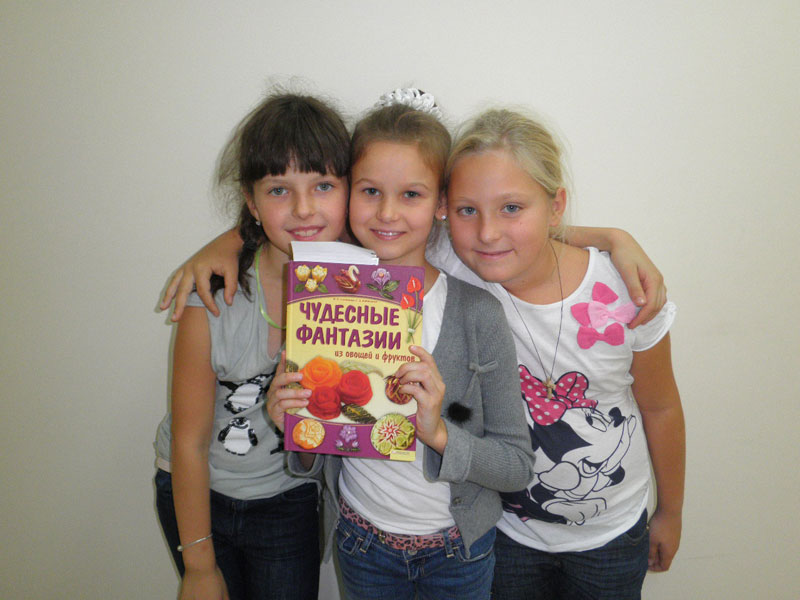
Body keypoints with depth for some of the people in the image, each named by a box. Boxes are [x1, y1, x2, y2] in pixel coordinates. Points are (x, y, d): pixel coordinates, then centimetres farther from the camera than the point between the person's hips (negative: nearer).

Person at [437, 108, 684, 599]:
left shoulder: (624, 292, -22)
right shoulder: (452, 267, -24)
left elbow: (660, 408, -6)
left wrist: (671, 512, 7)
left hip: (612, 534, 0)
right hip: (506, 527, 0)